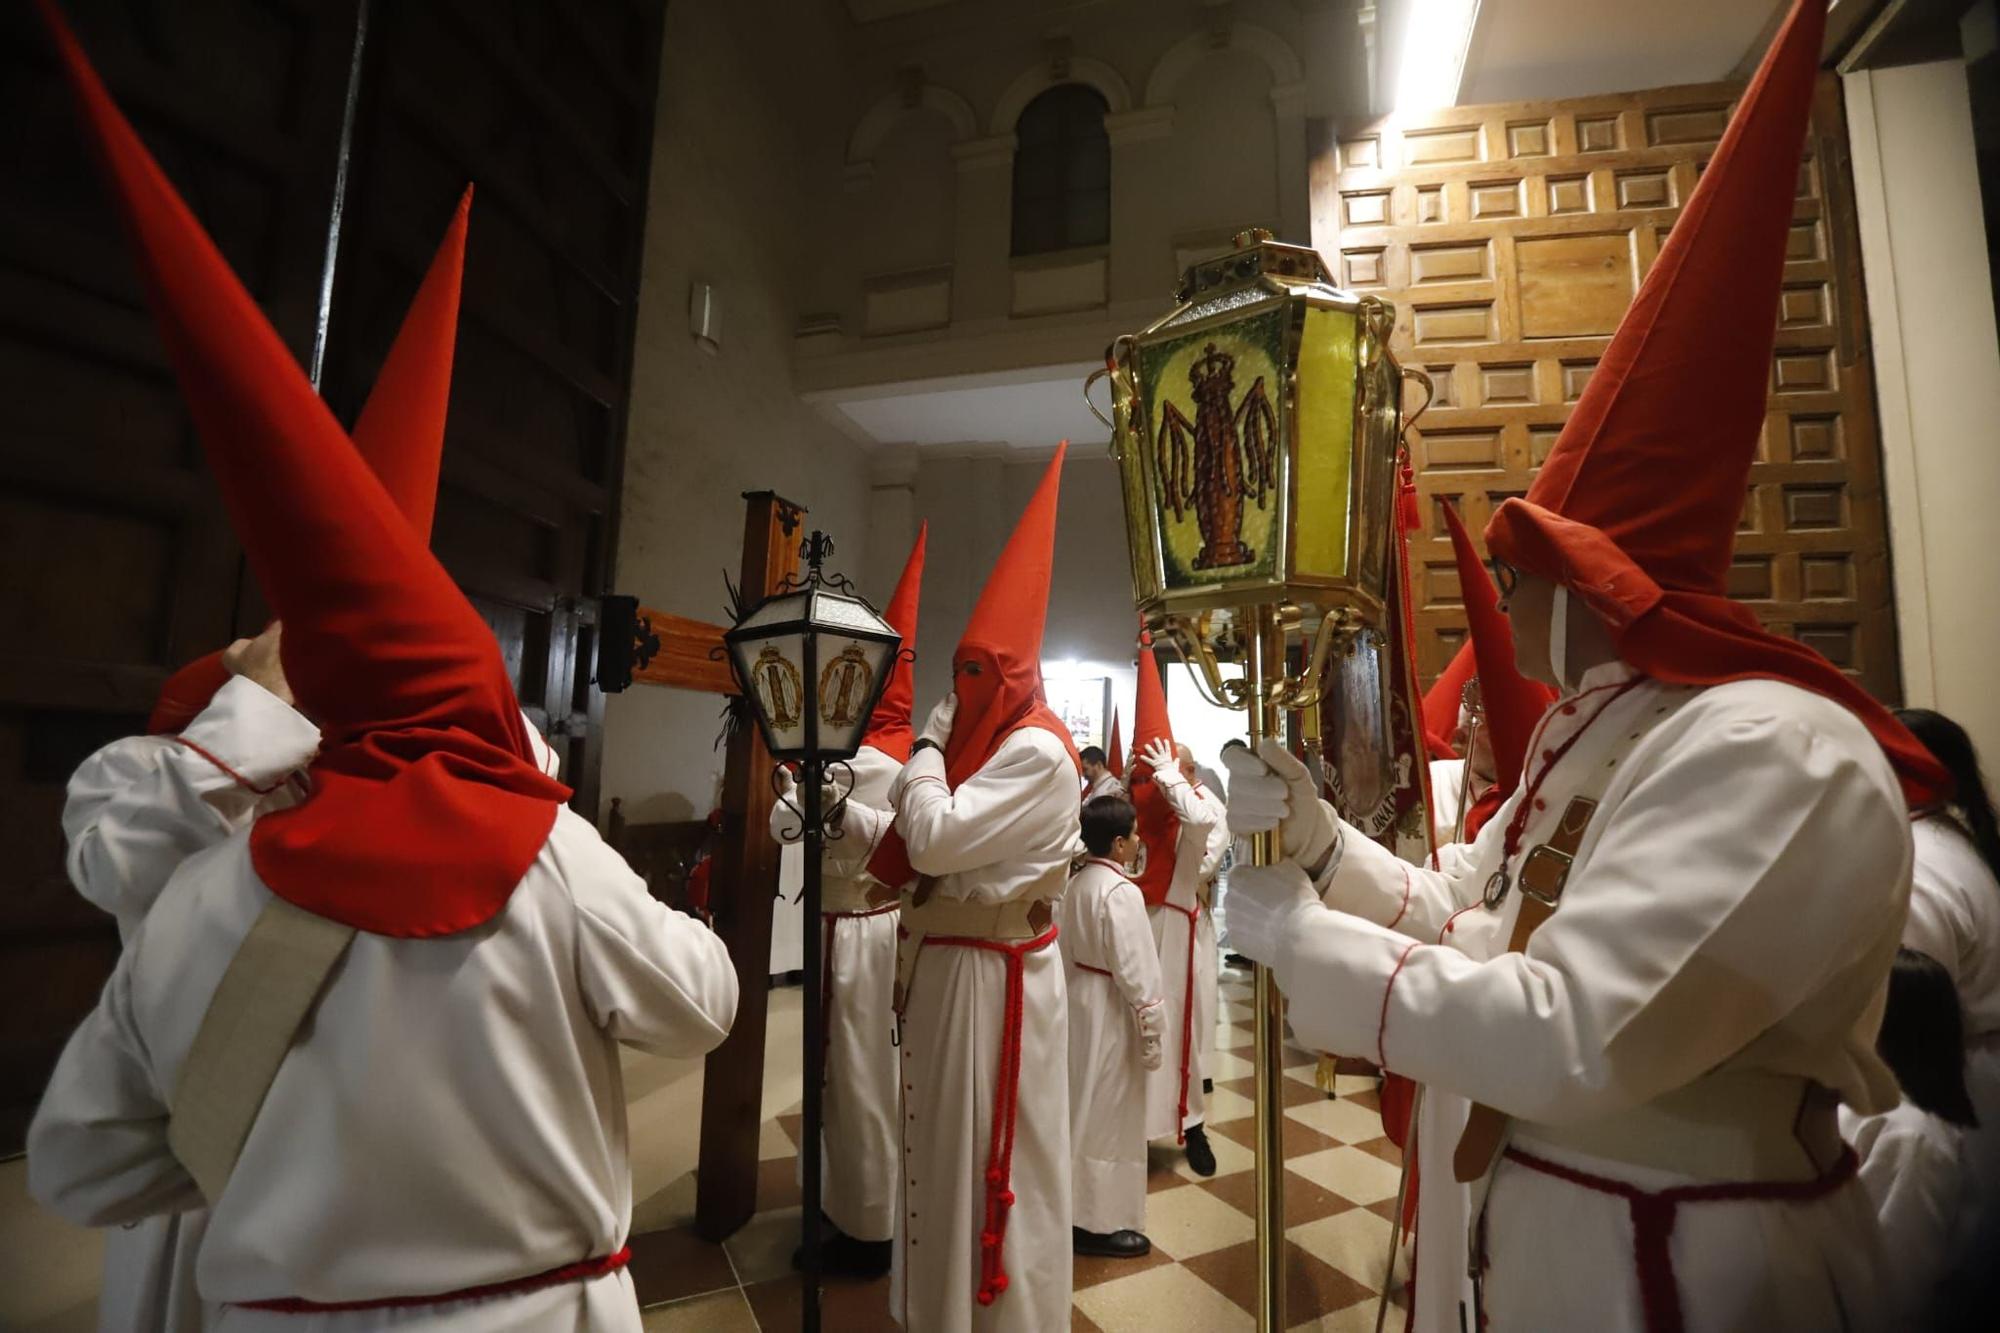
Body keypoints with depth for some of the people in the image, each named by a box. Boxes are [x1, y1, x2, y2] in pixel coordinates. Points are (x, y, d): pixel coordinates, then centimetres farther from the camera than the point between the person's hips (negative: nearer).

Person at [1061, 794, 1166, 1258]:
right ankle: (1099, 1222, 16)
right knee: (1108, 1113, 4)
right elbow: (1134, 968, -21)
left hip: (1080, 998, 9)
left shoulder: (1075, 884, 4)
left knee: (1084, 1105, 21)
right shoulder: (1122, 891, -23)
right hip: (1112, 1009, -9)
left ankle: (1077, 1202, 38)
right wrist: (1151, 1023, -13)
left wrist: (1075, 990, 19)